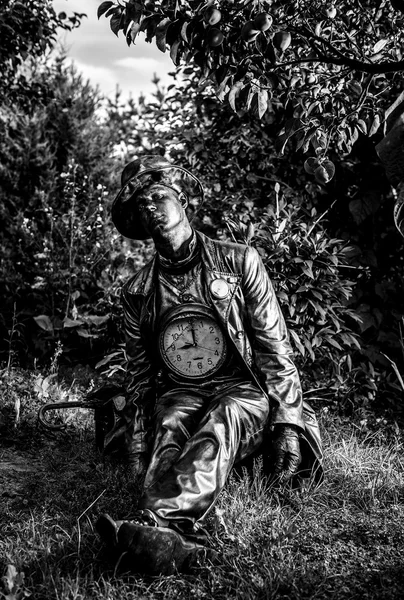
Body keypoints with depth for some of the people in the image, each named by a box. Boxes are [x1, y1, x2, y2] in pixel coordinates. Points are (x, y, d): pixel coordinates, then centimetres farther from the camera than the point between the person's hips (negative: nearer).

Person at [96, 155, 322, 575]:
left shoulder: (239, 261, 2)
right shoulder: (137, 291, 10)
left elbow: (274, 347, 0)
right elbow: (139, 372, 16)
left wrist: (288, 421, -8)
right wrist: (136, 435, 3)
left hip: (244, 390, -2)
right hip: (179, 394, 3)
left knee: (221, 422, -36)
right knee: (169, 432, -32)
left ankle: (155, 521, -59)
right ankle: (172, 538, -57)